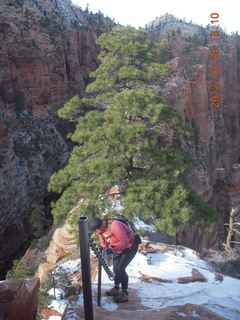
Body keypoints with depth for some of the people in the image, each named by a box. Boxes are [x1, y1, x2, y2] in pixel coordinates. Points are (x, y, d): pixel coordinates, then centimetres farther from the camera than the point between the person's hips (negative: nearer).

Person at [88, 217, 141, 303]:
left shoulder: (115, 226, -36)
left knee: (120, 269, -15)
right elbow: (103, 243, 3)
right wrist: (103, 248, -20)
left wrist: (112, 250, -40)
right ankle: (116, 289, 34)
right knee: (115, 269, 13)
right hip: (117, 248, 8)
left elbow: (125, 242, -33)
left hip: (130, 247, -8)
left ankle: (124, 294, -2)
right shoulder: (101, 229, -9)